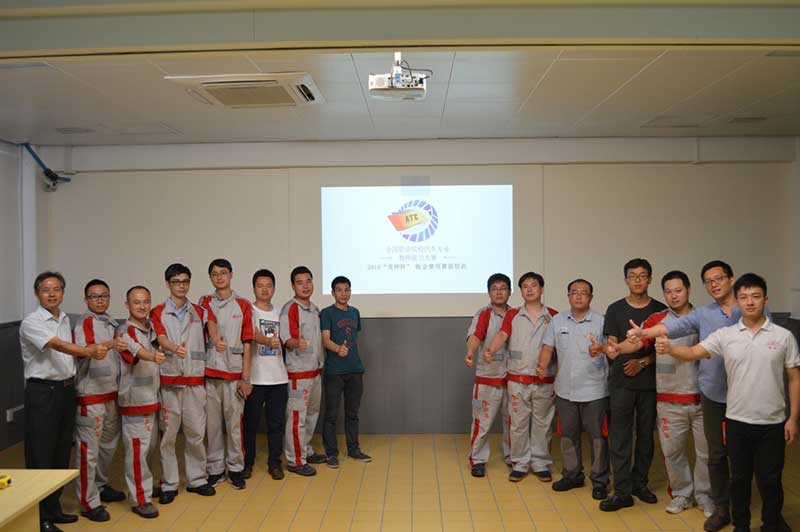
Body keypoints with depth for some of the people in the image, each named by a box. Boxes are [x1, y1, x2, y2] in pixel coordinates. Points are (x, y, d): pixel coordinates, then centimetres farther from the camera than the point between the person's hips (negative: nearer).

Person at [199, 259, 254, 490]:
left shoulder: (243, 305, 6)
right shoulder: (205, 302, 9)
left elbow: (247, 343, 4)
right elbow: (210, 321, -14)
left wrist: (246, 377, -1)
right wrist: (215, 338, -36)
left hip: (234, 373, 0)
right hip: (210, 372, 1)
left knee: (235, 423, 3)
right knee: (212, 423, 6)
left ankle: (235, 468, 15)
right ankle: (215, 469, 17)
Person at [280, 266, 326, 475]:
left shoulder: (315, 309, 12)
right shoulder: (290, 309, -13)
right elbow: (286, 340, -20)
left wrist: (321, 364, 16)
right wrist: (297, 344, -42)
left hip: (315, 370, 8)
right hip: (298, 372, -8)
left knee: (312, 414, 17)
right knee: (297, 417, -3)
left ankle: (307, 451, 31)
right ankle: (295, 460, 5)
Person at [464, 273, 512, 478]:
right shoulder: (483, 314, -8)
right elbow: (475, 335, -25)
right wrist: (470, 353, -44)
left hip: (511, 377, 5)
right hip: (487, 378, -5)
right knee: (482, 422, -1)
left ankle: (512, 456, 33)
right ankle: (477, 460, 14)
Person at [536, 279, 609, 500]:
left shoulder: (601, 322, -4)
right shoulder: (557, 320, 6)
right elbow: (548, 347, 6)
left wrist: (599, 351, -31)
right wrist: (542, 365, -12)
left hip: (594, 391, -3)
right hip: (565, 390, 4)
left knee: (597, 436, 4)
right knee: (568, 436, 14)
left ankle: (599, 480, 18)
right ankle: (572, 475, 30)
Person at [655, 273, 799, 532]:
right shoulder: (725, 335, -2)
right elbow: (693, 352, -11)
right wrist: (669, 348, -32)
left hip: (772, 423, -1)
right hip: (737, 421, 1)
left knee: (770, 479, 9)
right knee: (739, 477, 14)